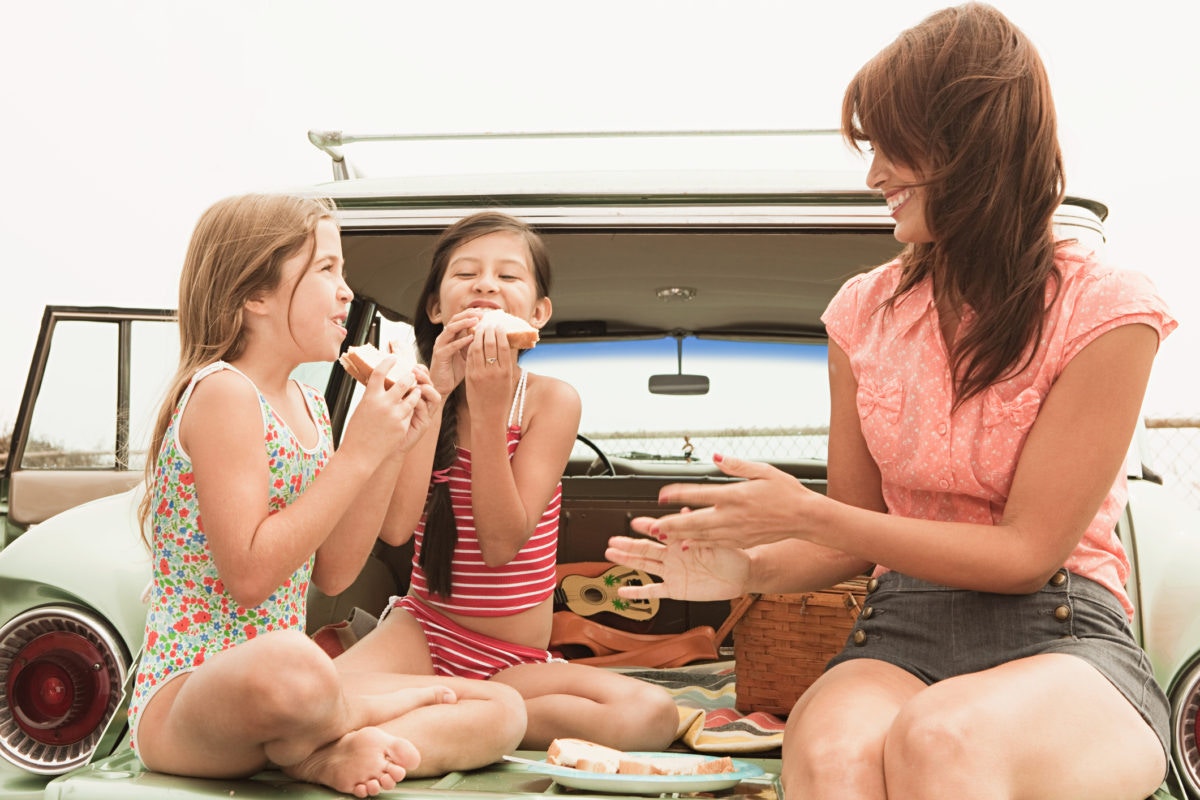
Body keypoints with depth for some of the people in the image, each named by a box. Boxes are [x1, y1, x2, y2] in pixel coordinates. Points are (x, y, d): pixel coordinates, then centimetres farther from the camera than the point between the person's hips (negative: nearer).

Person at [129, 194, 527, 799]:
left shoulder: (309, 406, 11)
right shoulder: (222, 392, -14)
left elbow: (331, 574, 8)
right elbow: (249, 576, -22)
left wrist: (393, 450, 0)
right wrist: (358, 453, -19)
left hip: (276, 686, 8)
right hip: (182, 700, -8)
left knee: (503, 710, 3)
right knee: (285, 664, -43)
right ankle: (376, 712, -11)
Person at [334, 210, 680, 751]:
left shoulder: (551, 400, -5)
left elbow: (502, 545, -14)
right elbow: (395, 527, -15)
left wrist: (488, 408, -21)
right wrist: (437, 392, -16)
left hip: (515, 665, 2)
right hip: (422, 632, -1)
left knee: (653, 713, -29)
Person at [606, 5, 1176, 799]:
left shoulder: (1104, 311, -5)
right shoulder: (866, 311, 10)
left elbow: (1028, 551, -9)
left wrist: (805, 515, -13)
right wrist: (747, 568, -7)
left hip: (1063, 640, -2)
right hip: (902, 632, 2)